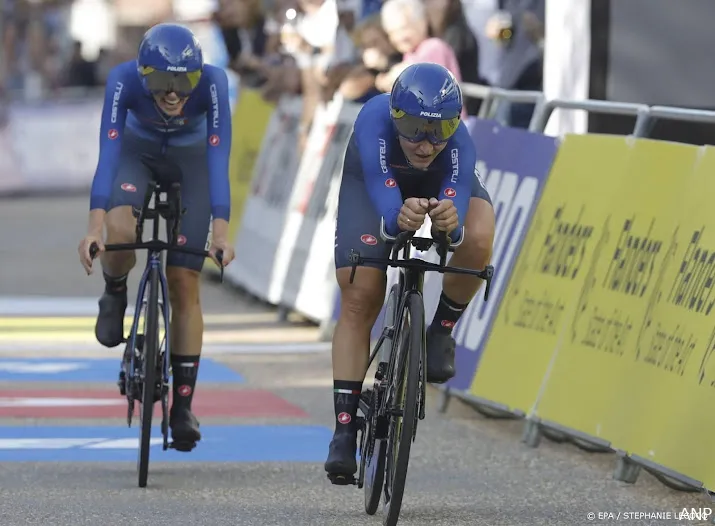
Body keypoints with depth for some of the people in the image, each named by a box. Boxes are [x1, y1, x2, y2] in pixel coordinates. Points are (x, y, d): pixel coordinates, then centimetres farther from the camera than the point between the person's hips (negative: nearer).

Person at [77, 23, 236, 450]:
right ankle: (115, 295, 4)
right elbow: (107, 154, -39)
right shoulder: (124, 80, -35)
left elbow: (219, 159, -37)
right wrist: (95, 227, -49)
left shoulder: (213, 82, -35)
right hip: (138, 150, 0)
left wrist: (221, 232, -46)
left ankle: (183, 407, 1)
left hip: (190, 157, 0)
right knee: (119, 230, -32)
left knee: (185, 282, -6)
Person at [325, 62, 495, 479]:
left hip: (444, 182, 0)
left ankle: (442, 332, -4)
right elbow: (384, 203, -53)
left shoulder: (459, 143, -39)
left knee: (478, 242, -32)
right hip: (373, 179, 0)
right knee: (359, 299, -12)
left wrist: (451, 222, -72)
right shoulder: (375, 122, -41)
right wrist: (400, 218, -75)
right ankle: (345, 428, -5)